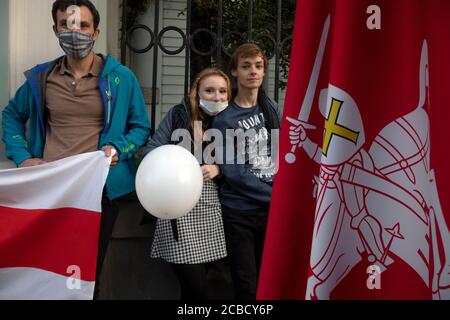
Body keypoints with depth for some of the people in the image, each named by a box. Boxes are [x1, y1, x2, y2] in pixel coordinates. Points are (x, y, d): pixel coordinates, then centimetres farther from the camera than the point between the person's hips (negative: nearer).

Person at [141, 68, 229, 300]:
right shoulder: (179, 114, 0)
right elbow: (151, 152, -1)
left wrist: (217, 169, -8)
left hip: (210, 209, 4)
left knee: (196, 282, 10)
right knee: (196, 288, -7)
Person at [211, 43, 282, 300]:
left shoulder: (271, 108, 8)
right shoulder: (224, 118, -7)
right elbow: (232, 171, -13)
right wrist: (275, 195, -15)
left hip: (273, 209, 4)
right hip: (239, 211, -4)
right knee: (247, 288, 1)